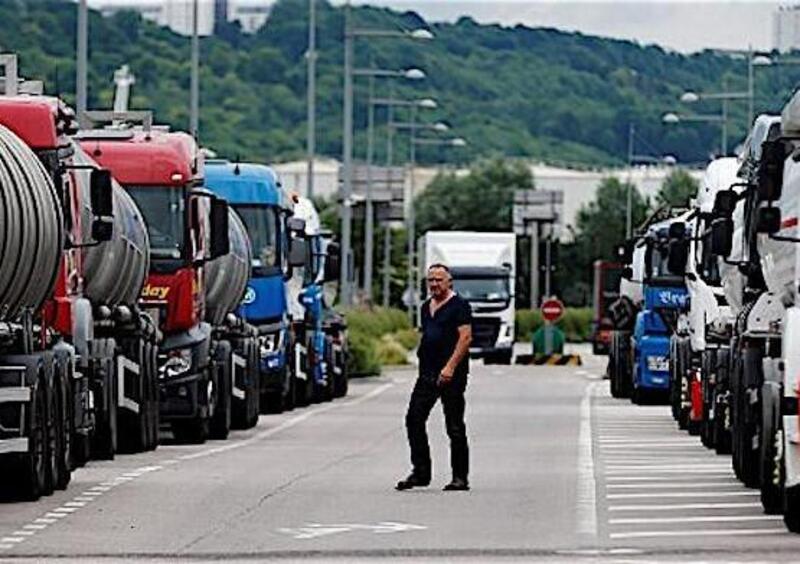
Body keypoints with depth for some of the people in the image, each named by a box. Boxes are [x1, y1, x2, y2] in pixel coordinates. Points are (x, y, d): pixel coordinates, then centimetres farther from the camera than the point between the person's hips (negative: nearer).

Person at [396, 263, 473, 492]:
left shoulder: (459, 305, -6)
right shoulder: (426, 307, 17)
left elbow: (466, 338, -14)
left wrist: (450, 367, -21)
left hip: (451, 374, -7)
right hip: (427, 373, 8)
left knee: (455, 427, -2)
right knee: (414, 419, -1)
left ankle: (460, 478, 4)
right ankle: (420, 473, 5)